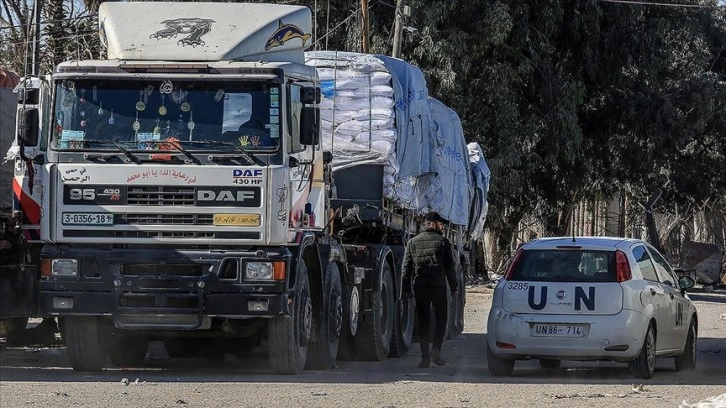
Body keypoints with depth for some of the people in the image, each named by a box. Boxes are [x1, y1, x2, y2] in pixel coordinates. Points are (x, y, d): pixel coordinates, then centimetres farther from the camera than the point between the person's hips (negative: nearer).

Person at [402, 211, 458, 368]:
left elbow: (406, 267, 8)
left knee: (422, 322, 5)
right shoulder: (442, 242, 0)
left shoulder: (413, 242, 9)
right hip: (438, 286, -2)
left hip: (419, 287, 2)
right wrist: (453, 287, 6)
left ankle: (425, 357, 0)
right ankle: (436, 350, -5)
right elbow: (450, 267, -1)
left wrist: (406, 289, 12)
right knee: (441, 319, 11)